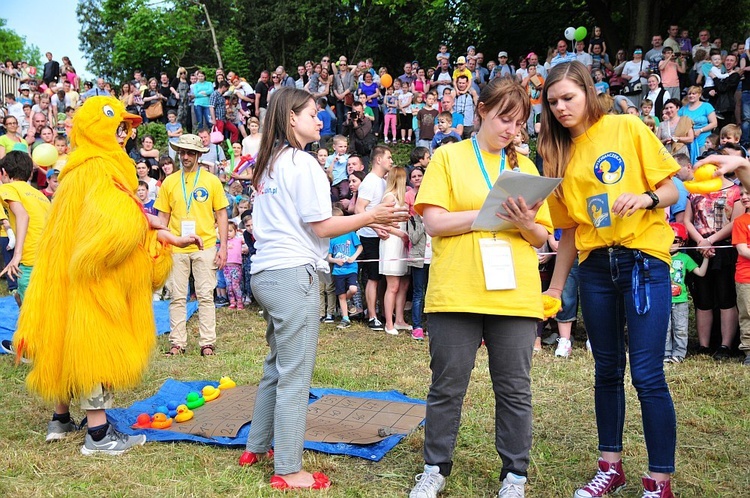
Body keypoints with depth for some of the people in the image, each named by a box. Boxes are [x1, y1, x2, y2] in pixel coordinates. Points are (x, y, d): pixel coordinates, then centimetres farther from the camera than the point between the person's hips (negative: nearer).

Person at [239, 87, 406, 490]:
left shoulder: (268, 164, 15)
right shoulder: (303, 162, -10)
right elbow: (322, 226, -12)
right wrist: (372, 216, -4)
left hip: (265, 273, 9)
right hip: (293, 275, -9)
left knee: (276, 367, 20)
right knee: (295, 376, -3)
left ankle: (257, 446, 30)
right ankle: (288, 471, 5)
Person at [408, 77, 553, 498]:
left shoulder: (525, 166, 13)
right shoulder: (448, 156, 4)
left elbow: (541, 238, 12)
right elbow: (434, 223, -6)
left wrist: (525, 223, -10)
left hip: (515, 294, 3)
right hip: (456, 291, -2)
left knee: (515, 388, 8)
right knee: (448, 386, 7)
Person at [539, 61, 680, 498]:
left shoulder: (627, 128, 0)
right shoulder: (561, 154, 11)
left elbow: (672, 188, 1)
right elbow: (570, 230, 13)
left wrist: (646, 198, -20)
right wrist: (555, 287, 11)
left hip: (644, 260, -4)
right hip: (595, 268, 4)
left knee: (647, 375, -7)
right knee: (608, 370, 11)